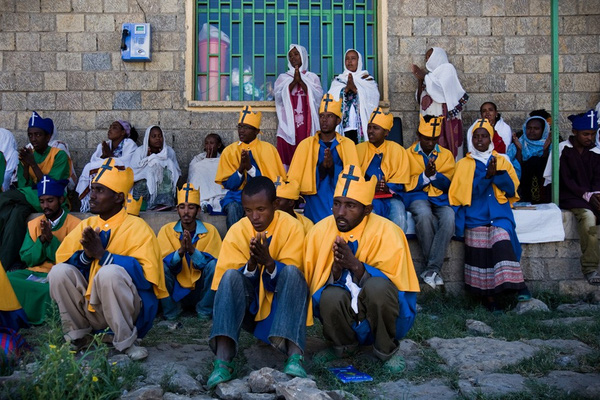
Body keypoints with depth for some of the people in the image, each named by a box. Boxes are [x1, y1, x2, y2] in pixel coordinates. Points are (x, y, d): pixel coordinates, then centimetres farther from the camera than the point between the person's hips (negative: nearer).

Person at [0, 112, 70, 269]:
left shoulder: (59, 156, -2)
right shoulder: (27, 155, 13)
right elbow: (23, 187, 5)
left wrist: (33, 164, -13)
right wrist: (25, 165, -10)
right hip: (28, 199, 4)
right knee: (17, 212, -32)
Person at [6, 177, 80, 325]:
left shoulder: (75, 224, -3)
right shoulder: (33, 224, 13)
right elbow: (27, 259, 7)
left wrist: (51, 238, -18)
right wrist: (42, 239, -10)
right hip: (34, 273, 5)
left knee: (47, 289, -37)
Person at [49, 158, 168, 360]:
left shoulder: (138, 228, -9)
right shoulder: (85, 226, 8)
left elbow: (146, 276, -21)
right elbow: (61, 261, 1)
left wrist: (101, 254, -23)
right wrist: (86, 254, -19)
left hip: (125, 311, -5)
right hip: (89, 309, 5)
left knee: (110, 272, -32)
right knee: (59, 272, -16)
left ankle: (125, 341, -16)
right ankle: (78, 334, 2)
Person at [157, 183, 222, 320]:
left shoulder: (210, 231, -4)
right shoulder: (166, 230, -2)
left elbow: (215, 264, -14)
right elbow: (162, 262, -11)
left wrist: (192, 250, -30)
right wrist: (180, 251, -31)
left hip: (201, 290, 0)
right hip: (176, 290, 0)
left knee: (213, 264, -26)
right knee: (161, 266, -25)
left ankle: (205, 310, -8)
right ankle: (171, 309, -6)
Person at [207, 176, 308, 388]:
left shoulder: (291, 227, -12)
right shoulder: (237, 231, -7)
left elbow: (292, 275, -14)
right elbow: (229, 280, -8)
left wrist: (269, 263, -33)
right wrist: (251, 264, -28)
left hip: (282, 301, -1)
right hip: (249, 302, 2)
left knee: (291, 272, -30)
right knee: (231, 276, -27)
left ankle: (294, 355, -43)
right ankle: (223, 361, -40)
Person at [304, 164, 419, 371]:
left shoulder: (386, 232, -16)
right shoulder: (320, 231, -8)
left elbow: (393, 284, -16)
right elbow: (315, 285, -5)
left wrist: (356, 266, -31)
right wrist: (335, 270, -26)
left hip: (380, 312, -2)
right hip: (344, 312, 2)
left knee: (377, 286, -34)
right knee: (331, 297, -32)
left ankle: (387, 350, -5)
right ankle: (343, 344, 3)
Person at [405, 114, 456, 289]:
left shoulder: (446, 155, 17)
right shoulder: (408, 154, 13)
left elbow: (447, 184, 5)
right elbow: (406, 184, 4)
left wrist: (434, 174, -15)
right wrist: (425, 175, -10)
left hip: (440, 198, 2)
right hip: (417, 196, -2)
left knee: (449, 218, -34)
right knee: (424, 215, -38)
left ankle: (432, 269, -30)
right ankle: (434, 267, -26)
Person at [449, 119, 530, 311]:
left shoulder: (502, 161, 19)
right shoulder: (463, 164, 15)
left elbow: (512, 189, 9)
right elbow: (463, 192, 4)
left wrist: (497, 173, -5)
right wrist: (487, 175, -9)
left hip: (498, 212, 1)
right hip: (475, 214, -1)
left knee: (502, 240, -30)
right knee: (479, 250, -22)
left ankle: (517, 284, -24)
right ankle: (489, 298, -18)